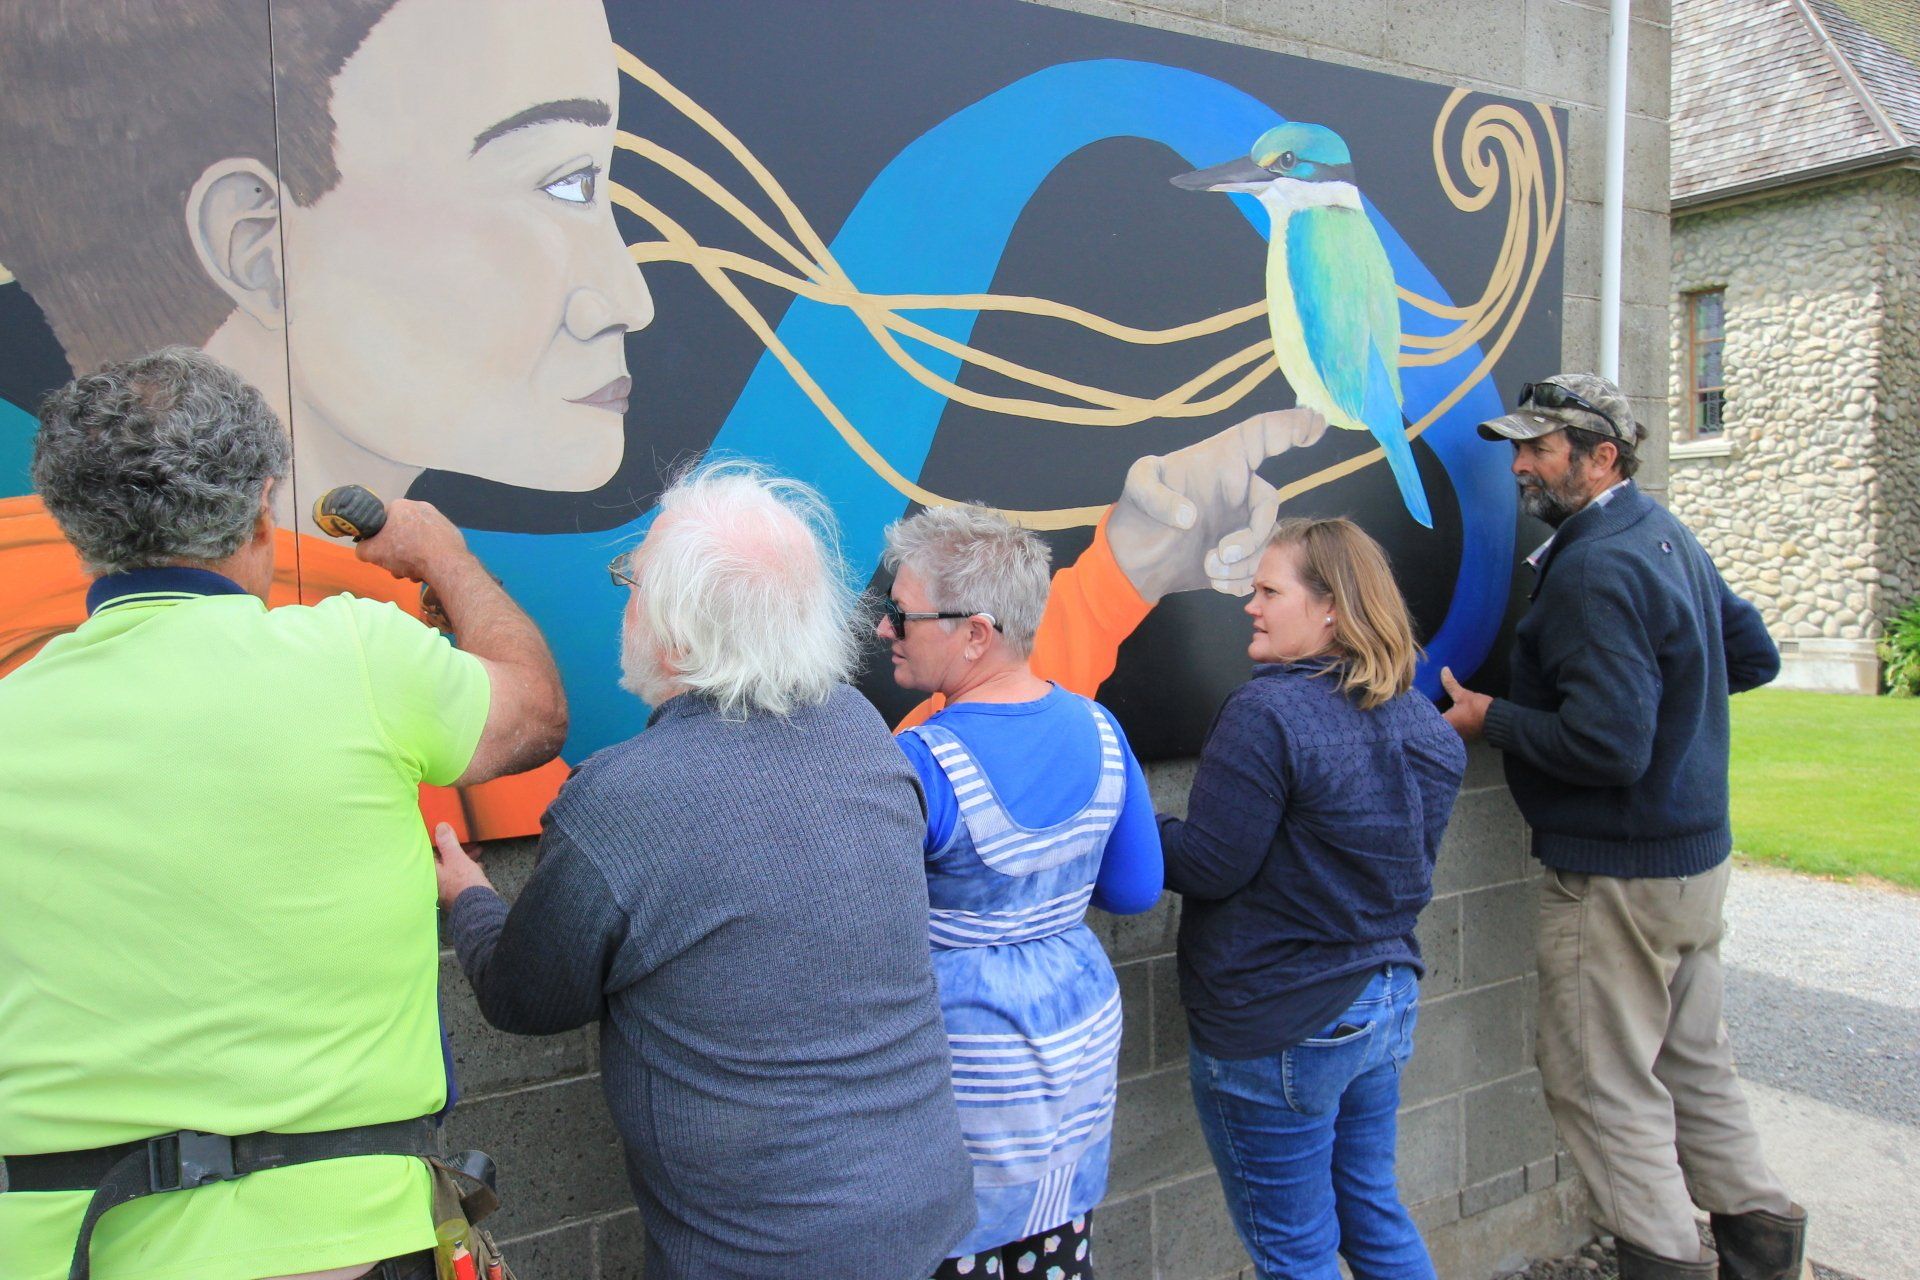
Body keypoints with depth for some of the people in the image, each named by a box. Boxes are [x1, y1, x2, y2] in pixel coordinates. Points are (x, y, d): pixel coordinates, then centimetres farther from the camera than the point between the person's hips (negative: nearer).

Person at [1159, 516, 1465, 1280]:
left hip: (1278, 1030, -8)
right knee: (1373, 1213, 24)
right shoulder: (1418, 718, 4)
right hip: (1387, 1002, 8)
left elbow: (1207, 865, -21)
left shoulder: (1267, 714, -23)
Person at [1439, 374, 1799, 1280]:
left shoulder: (1596, 570, -23)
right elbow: (1753, 655, 19)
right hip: (1696, 854, 10)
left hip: (1620, 874, -10)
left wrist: (1491, 718, -16)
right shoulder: (1665, 535, 9)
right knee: (1691, 1057, 22)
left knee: (1601, 1079, 4)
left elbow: (1606, 746, -28)